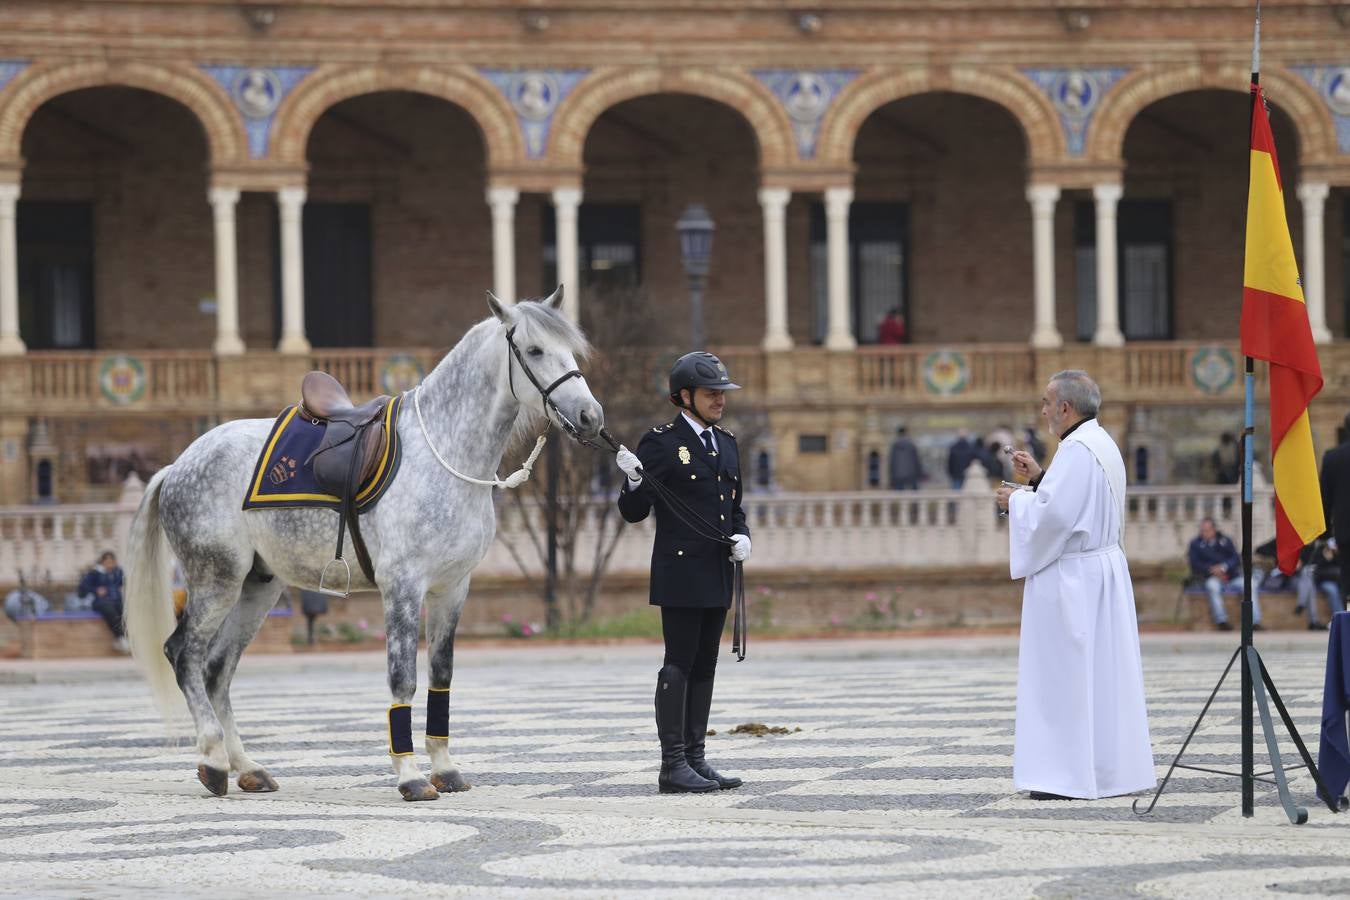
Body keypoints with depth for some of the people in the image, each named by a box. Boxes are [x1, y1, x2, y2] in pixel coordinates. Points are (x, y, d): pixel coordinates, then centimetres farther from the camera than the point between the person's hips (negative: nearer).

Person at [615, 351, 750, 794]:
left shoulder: (726, 443, 14)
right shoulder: (661, 443, -7)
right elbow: (634, 511, -7)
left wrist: (741, 536, 3)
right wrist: (635, 481, -28)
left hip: (717, 574, 7)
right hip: (681, 573, -7)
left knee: (704, 666, 9)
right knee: (679, 665, -7)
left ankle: (695, 758, 14)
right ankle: (673, 765, -6)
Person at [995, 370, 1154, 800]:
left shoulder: (1076, 450, -18)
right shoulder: (1102, 444, 14)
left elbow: (1053, 515, -23)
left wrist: (1017, 500, -7)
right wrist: (1038, 478, 14)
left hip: (1073, 577, -10)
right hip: (1104, 568, 10)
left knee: (1065, 673, -5)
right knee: (1105, 671, 11)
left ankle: (1071, 774, -4)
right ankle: (1115, 767, 13)